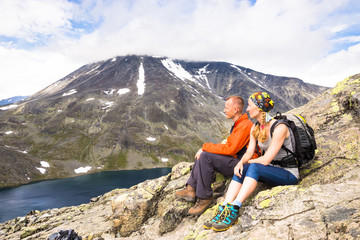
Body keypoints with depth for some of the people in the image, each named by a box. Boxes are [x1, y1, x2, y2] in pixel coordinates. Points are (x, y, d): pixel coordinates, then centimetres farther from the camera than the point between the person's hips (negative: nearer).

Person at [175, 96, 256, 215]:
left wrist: (206, 147, -17)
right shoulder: (239, 124, 15)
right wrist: (206, 148, 2)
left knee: (206, 156, -23)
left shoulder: (245, 125, -18)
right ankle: (191, 189, -4)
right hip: (235, 161, 10)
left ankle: (204, 197, -13)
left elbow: (230, 148, -25)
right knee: (202, 154, 3)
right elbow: (229, 145, 14)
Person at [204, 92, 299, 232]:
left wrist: (248, 162, -9)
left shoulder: (279, 128, -22)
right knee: (240, 170, -18)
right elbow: (249, 152, 0)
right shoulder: (255, 128, 4)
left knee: (254, 167, -33)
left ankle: (234, 209, -37)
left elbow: (266, 160, -25)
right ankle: (223, 209, -26)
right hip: (271, 171, 7)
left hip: (288, 174, -7)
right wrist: (241, 162, -21)